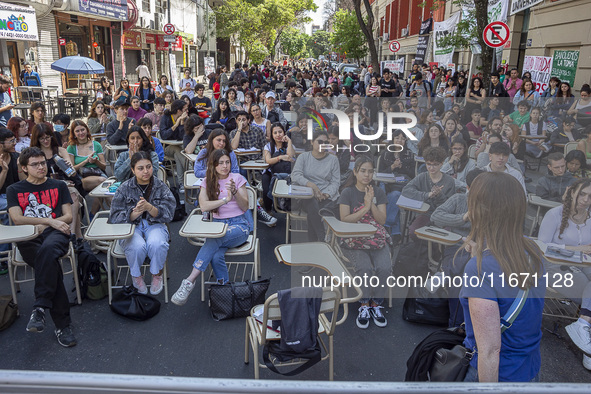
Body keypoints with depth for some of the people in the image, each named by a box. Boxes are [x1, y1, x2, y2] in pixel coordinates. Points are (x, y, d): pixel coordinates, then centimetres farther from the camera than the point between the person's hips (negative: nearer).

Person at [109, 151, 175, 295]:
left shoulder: (161, 187, 1)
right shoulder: (124, 188, 0)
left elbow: (168, 215, -8)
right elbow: (114, 217, -5)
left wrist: (149, 208, -26)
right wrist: (135, 213, -24)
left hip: (154, 225, 0)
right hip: (131, 226, 0)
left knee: (156, 244, -34)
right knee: (137, 246, -33)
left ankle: (157, 274, -3)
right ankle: (136, 275, 0)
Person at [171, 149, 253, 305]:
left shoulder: (238, 178, 5)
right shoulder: (207, 182, 10)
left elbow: (245, 207, 1)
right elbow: (203, 206, -7)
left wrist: (235, 192, -16)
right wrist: (225, 200, -19)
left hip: (240, 224, -2)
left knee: (214, 239, -34)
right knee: (216, 256, -32)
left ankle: (190, 281, -33)